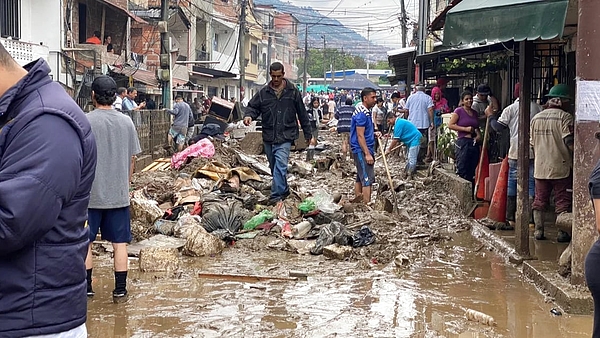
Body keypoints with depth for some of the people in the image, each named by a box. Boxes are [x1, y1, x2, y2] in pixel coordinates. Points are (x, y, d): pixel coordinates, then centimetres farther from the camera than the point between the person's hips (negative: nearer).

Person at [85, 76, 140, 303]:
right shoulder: (126, 122, 2)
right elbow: (132, 159, 7)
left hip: (90, 194, -3)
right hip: (118, 194, 3)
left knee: (85, 243, 10)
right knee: (120, 243, 8)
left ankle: (86, 288, 15)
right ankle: (120, 290, 10)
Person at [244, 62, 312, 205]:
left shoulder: (293, 91, 2)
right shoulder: (263, 92, 6)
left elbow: (302, 114, 8)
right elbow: (253, 106, 10)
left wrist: (308, 134, 11)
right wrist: (248, 115, -15)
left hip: (285, 136, -4)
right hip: (268, 136, 4)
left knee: (280, 164, -18)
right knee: (274, 166, 14)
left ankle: (276, 195, -19)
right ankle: (284, 190, 31)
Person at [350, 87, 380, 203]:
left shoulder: (366, 111, 14)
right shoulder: (362, 113, -17)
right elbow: (360, 136, -21)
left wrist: (374, 134, 10)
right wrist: (367, 154, -23)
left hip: (365, 150, 11)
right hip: (362, 150, -11)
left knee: (360, 178, 15)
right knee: (368, 179, -12)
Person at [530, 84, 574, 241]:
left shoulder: (536, 118, 8)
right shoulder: (565, 117, -10)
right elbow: (569, 142, -16)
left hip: (540, 167, 5)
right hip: (561, 167, -5)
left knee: (539, 200, 12)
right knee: (562, 201, 3)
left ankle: (538, 230, 14)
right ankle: (562, 233, 6)